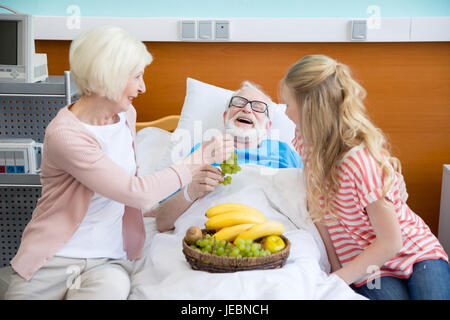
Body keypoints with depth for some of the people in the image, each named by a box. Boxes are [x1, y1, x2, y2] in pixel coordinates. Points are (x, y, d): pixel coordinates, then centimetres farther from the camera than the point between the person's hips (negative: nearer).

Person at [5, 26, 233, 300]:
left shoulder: (126, 114, 5)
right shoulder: (64, 134, -19)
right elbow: (138, 193, -22)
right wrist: (201, 159, -15)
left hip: (110, 258, 4)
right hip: (54, 257, -4)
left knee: (111, 289, -24)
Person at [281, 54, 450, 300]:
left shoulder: (360, 160, -26)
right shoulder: (307, 141, -5)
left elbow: (390, 243, -20)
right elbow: (318, 208, 1)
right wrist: (334, 266, -6)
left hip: (417, 253, -3)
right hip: (369, 267, 4)